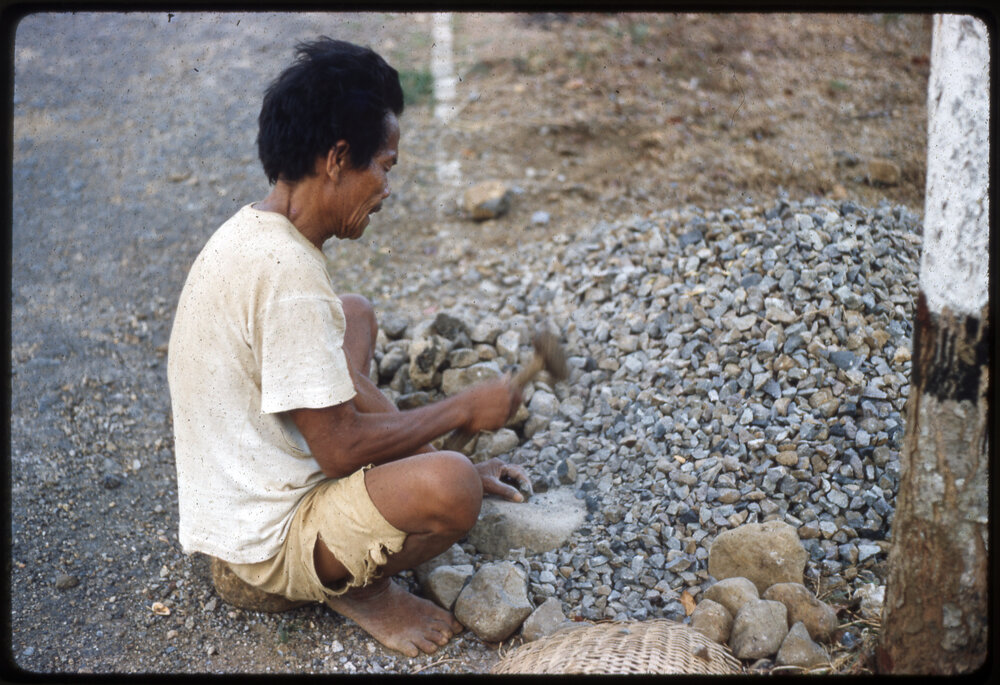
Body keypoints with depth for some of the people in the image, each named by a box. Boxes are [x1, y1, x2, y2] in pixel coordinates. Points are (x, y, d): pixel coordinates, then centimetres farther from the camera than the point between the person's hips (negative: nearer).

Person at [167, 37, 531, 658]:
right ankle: (355, 585, 1)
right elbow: (341, 447, -25)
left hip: (237, 501, 10)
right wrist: (463, 410, -11)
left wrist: (447, 460, 9)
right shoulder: (286, 270, -28)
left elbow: (342, 386, 12)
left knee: (355, 316, 22)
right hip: (266, 547, -10)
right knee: (447, 488, -33)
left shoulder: (252, 233, 4)